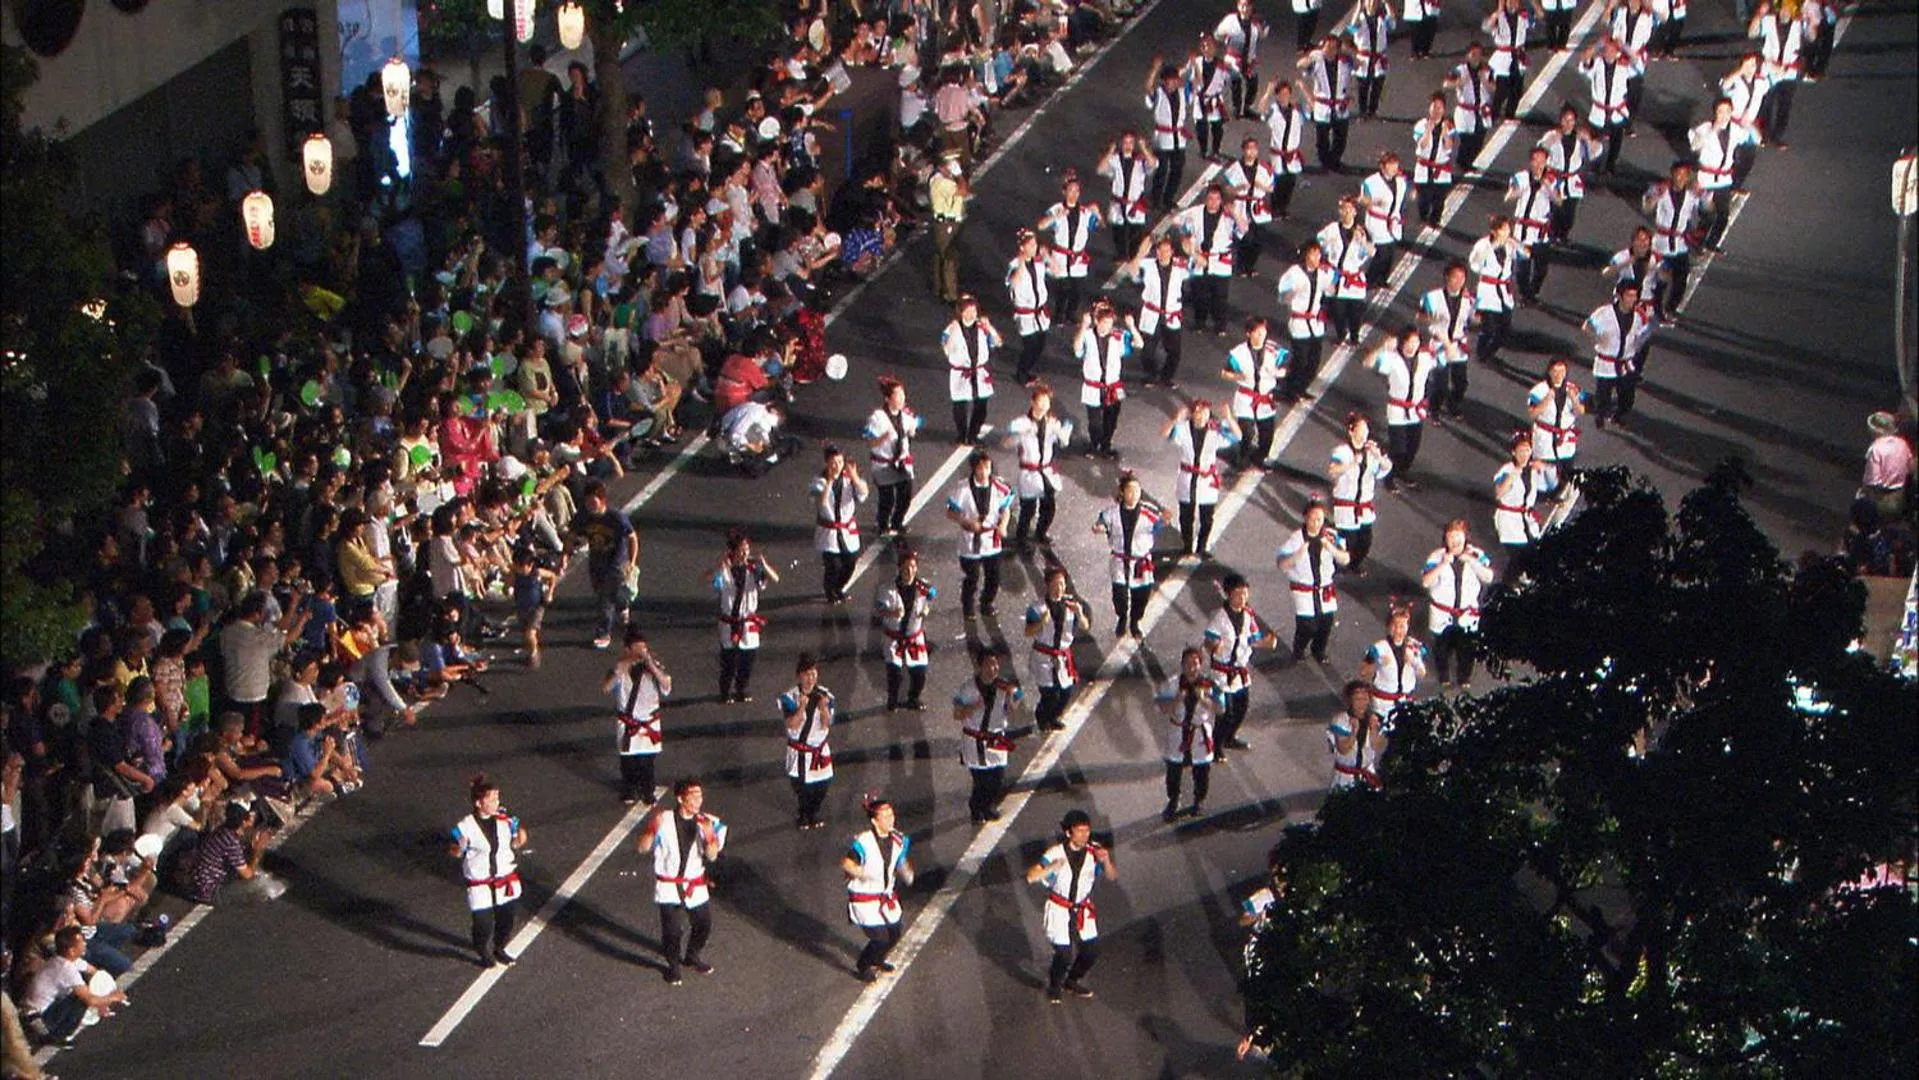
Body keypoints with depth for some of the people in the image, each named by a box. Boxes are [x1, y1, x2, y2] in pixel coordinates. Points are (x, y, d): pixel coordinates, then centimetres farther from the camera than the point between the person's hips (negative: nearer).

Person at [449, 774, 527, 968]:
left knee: (506, 919, 15)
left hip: (506, 879, 4)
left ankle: (499, 948, 42)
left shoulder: (505, 820, -5)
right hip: (480, 884, -4)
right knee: (483, 923, 0)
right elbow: (455, 852, -6)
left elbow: (513, 844, 7)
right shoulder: (466, 827, -16)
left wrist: (520, 840, -15)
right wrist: (457, 848, -29)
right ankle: (484, 952, 31)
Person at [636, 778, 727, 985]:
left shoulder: (706, 822, -5)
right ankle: (673, 966, 21)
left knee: (704, 925, 12)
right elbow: (643, 848, -11)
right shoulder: (664, 820, -13)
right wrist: (653, 828, -29)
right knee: (672, 929, -7)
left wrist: (709, 834, -31)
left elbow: (712, 856, -12)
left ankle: (693, 957, 43)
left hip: (695, 886, 4)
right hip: (668, 885, -4)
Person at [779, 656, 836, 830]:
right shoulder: (790, 697, -13)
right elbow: (792, 725, -19)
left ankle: (814, 813, 34)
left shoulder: (824, 695, -6)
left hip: (820, 748, 2)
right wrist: (801, 708, -34)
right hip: (798, 749, -2)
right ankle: (803, 814, 32)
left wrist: (824, 708, -28)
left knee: (822, 784, 7)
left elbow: (826, 725, -9)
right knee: (800, 785, 4)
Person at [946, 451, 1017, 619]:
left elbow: (1006, 509, 6)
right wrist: (968, 522, -24)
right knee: (971, 579, 6)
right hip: (971, 542, -3)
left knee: (993, 578, 14)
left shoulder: (999, 487, -7)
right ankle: (968, 608, 29)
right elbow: (950, 513, -9)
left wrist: (1003, 525, -14)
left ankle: (987, 605, 38)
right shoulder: (962, 489, -15)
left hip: (992, 541, 3)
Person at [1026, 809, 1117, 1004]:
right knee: (1065, 954, -8)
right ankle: (1054, 986, 24)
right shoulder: (1056, 853, -18)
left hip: (1083, 910, 4)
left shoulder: (1094, 852, -9)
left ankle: (1071, 982, 37)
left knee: (1091, 952, 7)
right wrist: (1051, 868, -38)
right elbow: (1031, 877, -21)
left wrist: (1106, 862, -29)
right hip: (1060, 911, -4)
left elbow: (1112, 877, -8)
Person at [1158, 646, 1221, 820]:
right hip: (1178, 733, 0)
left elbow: (1218, 709, -13)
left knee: (1202, 771, 11)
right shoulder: (1171, 685, -8)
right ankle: (1172, 803, 29)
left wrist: (1204, 700, -28)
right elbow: (1163, 709, -10)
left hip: (1201, 733, 0)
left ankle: (1199, 801, 34)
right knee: (1174, 770, 9)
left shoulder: (1209, 685, -8)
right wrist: (1177, 700, -26)